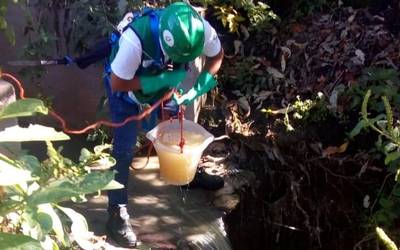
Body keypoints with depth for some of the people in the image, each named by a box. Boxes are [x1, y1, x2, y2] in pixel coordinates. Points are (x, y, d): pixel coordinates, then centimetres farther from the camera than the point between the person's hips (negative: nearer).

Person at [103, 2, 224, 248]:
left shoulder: (201, 29, -31)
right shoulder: (135, 40, -44)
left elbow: (217, 55, -10)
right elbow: (117, 83, -30)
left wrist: (198, 88, -24)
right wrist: (163, 80, -36)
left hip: (163, 81, 4)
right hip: (126, 87, -4)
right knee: (124, 149, -8)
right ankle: (117, 211, 3)